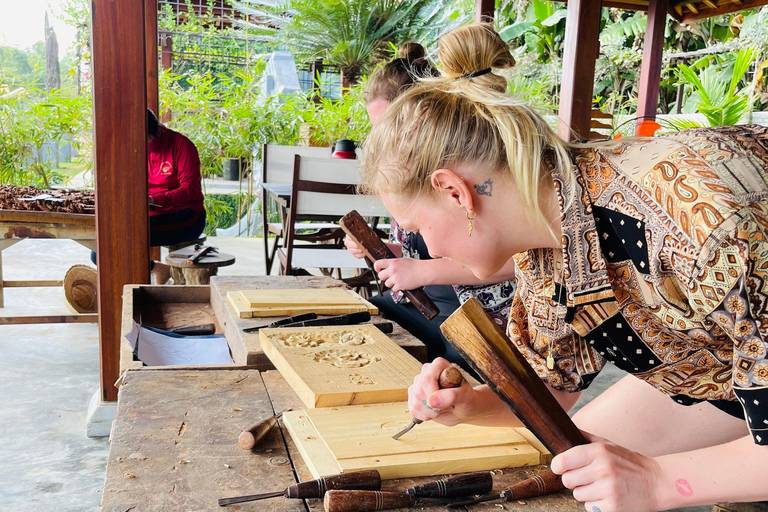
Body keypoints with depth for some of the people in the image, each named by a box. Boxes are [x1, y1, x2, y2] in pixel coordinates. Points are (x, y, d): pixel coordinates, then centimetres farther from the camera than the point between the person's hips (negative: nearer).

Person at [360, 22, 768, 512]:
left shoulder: (698, 216, -40)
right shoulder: (541, 238, -14)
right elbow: (551, 387, -2)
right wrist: (469, 404, -18)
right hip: (711, 368, 6)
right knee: (578, 450, 6)